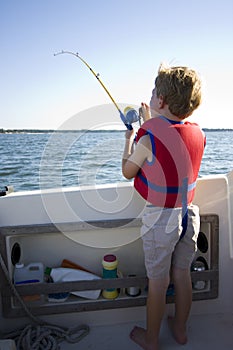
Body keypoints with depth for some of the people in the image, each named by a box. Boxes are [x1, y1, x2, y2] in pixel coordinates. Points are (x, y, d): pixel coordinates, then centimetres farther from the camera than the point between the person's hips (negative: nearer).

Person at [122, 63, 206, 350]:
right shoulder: (198, 133, -2)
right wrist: (150, 123, 18)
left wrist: (129, 138, 7)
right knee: (182, 275, 20)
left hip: (160, 218, -6)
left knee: (157, 281, 10)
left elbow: (127, 172, -6)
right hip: (189, 214, 6)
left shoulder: (148, 137, -20)